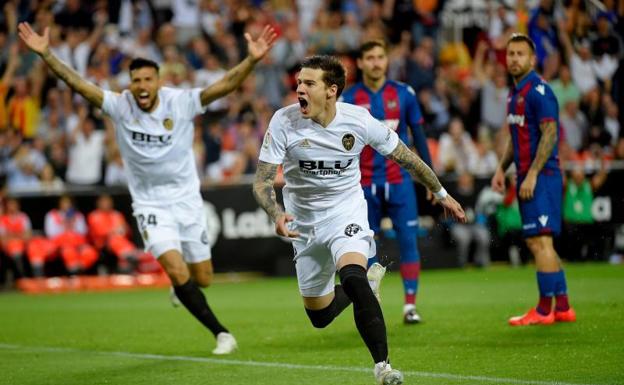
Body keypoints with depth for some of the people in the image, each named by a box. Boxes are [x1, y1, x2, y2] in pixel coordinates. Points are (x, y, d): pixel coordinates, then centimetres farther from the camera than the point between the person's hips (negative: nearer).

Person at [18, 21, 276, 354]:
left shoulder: (181, 102, -13)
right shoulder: (119, 106, -10)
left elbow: (225, 85, -23)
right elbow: (77, 83, -16)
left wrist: (252, 59, -38)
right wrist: (45, 54, -26)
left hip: (187, 199, 1)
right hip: (149, 205, -1)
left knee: (202, 279, 7)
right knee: (177, 272, -19)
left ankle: (181, 288, 46)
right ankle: (220, 333, -8)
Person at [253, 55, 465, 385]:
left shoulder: (358, 121, -15)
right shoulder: (283, 122, -16)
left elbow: (404, 157, 0)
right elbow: (262, 180, -14)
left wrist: (441, 194, 9)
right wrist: (276, 215, -35)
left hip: (347, 213, -2)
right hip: (305, 222, 2)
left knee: (353, 279, -32)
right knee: (320, 317, 10)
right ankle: (365, 282, 42)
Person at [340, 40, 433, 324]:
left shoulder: (404, 94, 3)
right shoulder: (349, 99, 0)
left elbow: (419, 136, 9)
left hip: (399, 180, 0)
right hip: (365, 183, 0)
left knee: (408, 239, -5)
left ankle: (410, 305, -1)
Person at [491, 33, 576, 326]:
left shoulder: (538, 91, -12)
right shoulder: (515, 93, 17)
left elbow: (550, 134, -18)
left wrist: (532, 175, -22)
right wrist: (501, 169, 17)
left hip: (541, 177, -10)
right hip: (527, 176, 10)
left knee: (540, 241, -9)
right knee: (536, 243, 11)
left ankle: (544, 310, -6)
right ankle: (562, 307, 16)